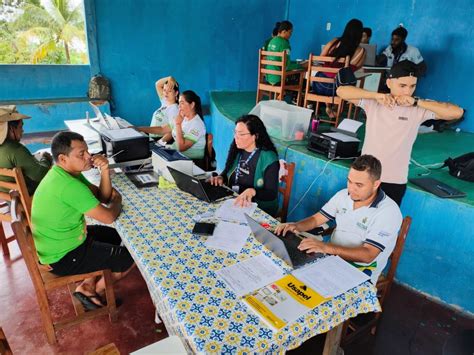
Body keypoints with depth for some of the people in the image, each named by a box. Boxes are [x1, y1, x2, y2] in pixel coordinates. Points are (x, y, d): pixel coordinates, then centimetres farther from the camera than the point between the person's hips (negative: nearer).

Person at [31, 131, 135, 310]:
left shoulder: (65, 173, 0)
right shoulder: (69, 185, -31)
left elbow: (103, 197, 2)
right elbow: (108, 217, -27)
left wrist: (104, 171, -16)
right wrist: (117, 199, -5)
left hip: (59, 243, 9)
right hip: (63, 257, -9)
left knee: (117, 235, 21)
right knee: (131, 257, -3)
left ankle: (89, 284, 21)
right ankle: (96, 290, 21)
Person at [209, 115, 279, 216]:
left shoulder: (268, 159, -17)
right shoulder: (237, 151, 3)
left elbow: (272, 194, -18)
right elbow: (227, 171, 18)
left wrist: (252, 191, -35)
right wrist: (221, 178, -4)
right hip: (232, 202, 7)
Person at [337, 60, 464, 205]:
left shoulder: (419, 109, -5)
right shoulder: (372, 102, -6)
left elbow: (457, 112, -13)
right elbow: (341, 91, -13)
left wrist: (417, 102, -19)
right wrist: (376, 95, -23)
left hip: (396, 181, 0)